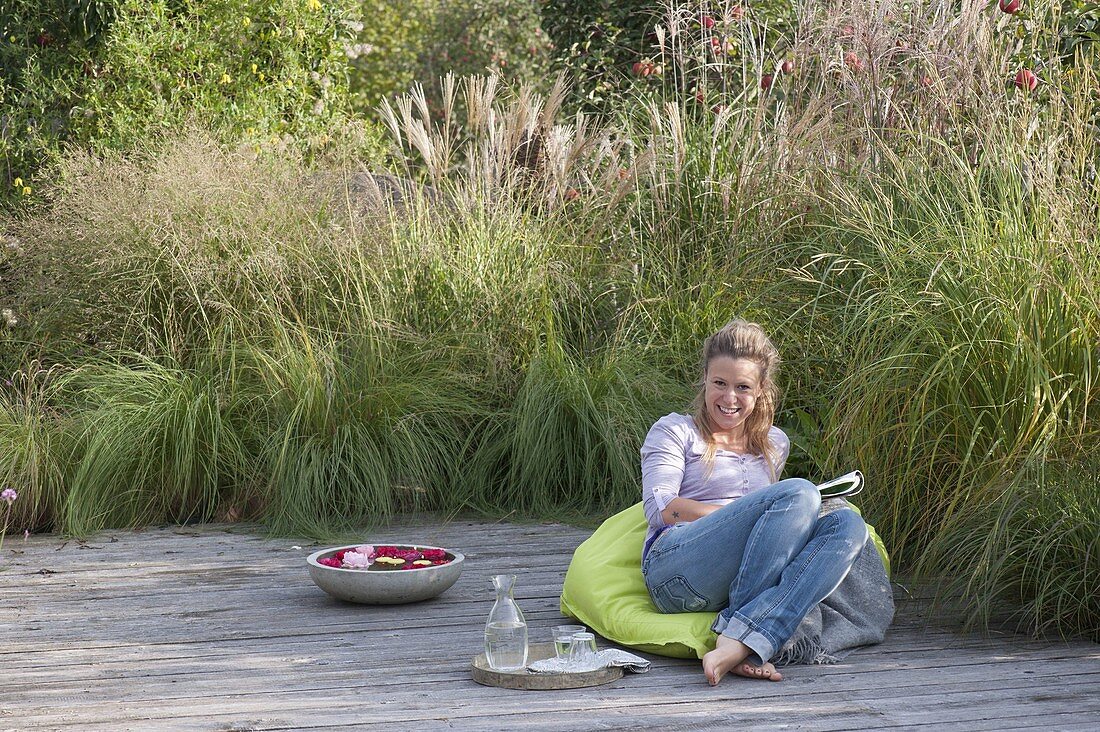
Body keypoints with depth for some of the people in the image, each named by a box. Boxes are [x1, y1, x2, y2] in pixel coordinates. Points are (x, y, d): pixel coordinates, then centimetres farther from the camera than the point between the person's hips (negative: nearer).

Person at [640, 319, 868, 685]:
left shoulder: (774, 444, 27)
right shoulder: (675, 431, 12)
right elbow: (660, 509, -1)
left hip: (744, 582, 6)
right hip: (676, 575, -5)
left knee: (848, 525, -21)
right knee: (800, 493, -24)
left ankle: (740, 643, -39)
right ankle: (749, 647, -31)